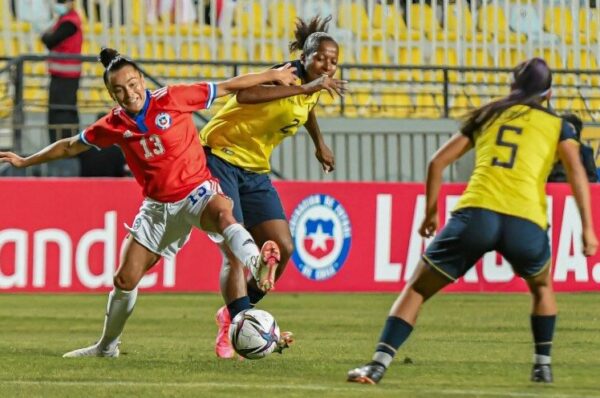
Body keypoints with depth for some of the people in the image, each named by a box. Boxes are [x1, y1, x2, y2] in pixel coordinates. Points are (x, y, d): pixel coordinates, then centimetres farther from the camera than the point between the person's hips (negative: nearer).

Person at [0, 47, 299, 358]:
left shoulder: (173, 99, -11)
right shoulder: (114, 125, -1)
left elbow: (227, 87, -4)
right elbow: (70, 146, 16)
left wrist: (273, 75, -1)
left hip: (197, 191, -4)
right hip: (157, 206, 4)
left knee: (222, 214, -41)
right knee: (125, 279, 5)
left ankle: (257, 265, -67)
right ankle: (107, 346, 26)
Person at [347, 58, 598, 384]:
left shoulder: (487, 115, 26)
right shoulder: (556, 125, 20)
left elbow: (437, 163, 22)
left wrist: (430, 213, 30)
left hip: (475, 213, 0)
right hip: (526, 222, 0)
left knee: (416, 289, 9)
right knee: (542, 286, 32)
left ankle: (378, 365, -5)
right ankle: (543, 365, 25)